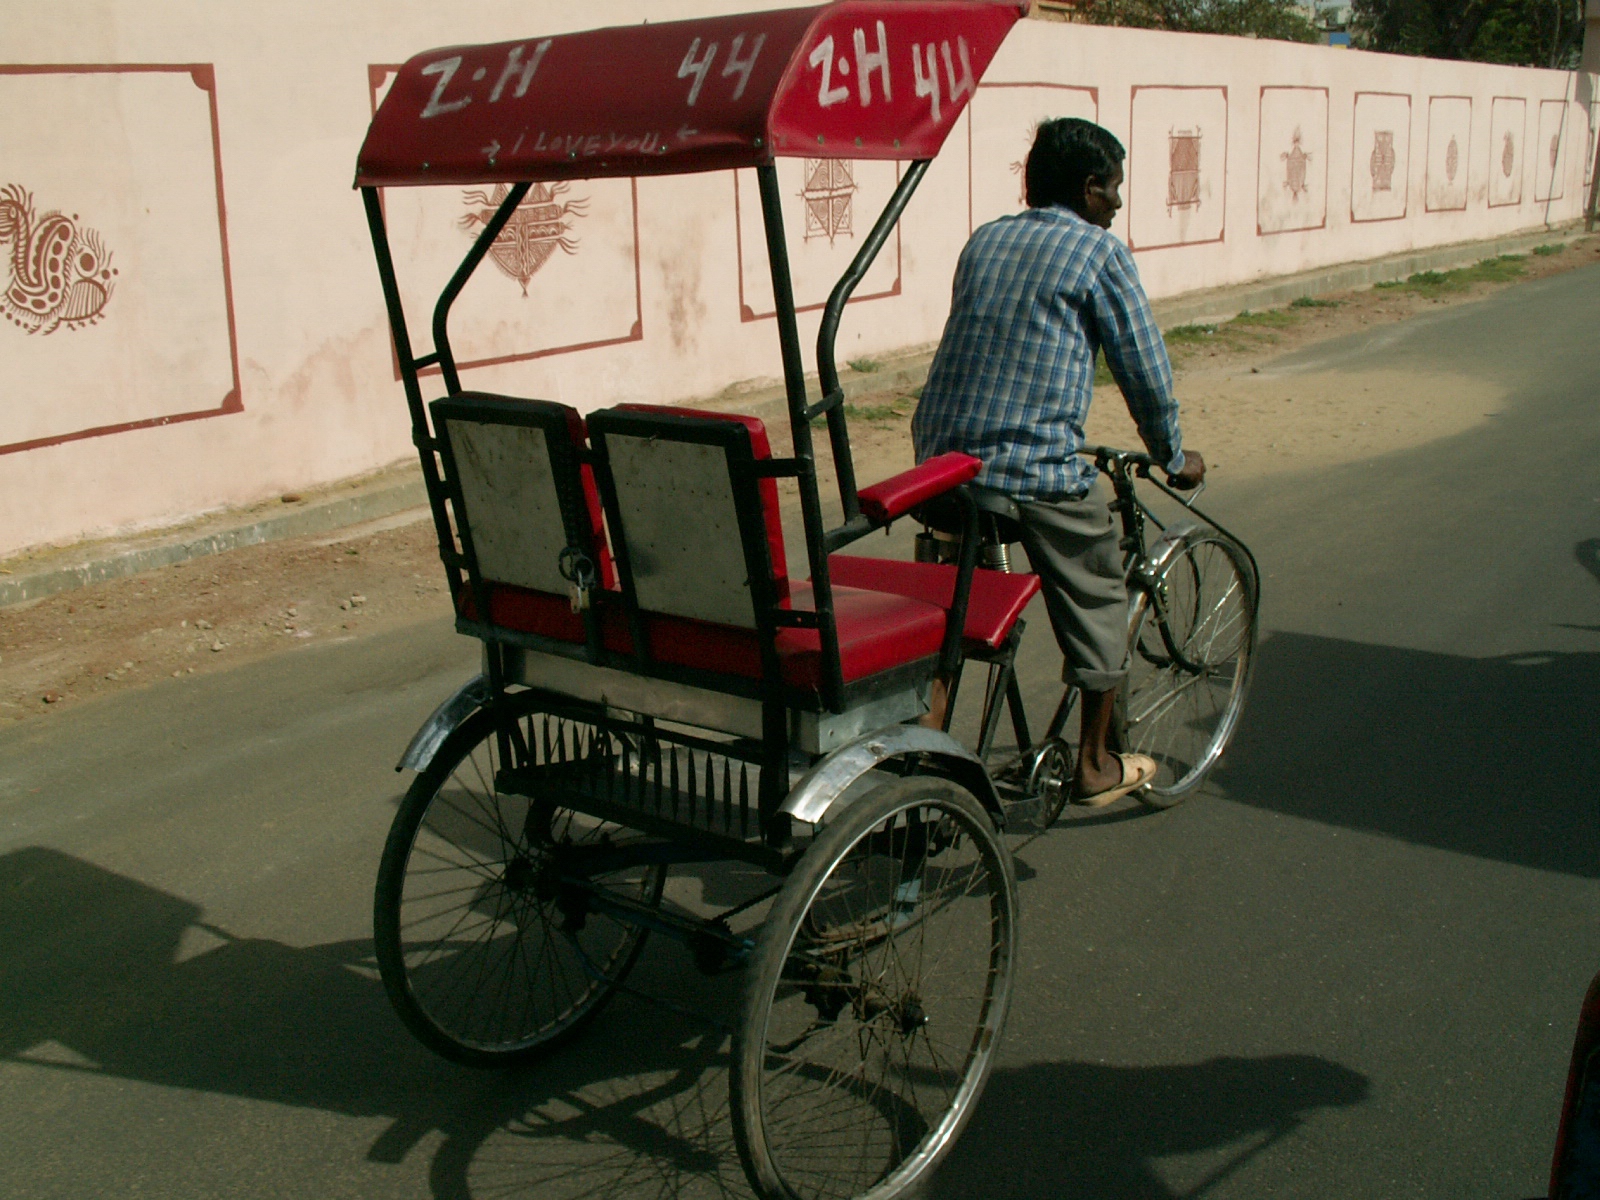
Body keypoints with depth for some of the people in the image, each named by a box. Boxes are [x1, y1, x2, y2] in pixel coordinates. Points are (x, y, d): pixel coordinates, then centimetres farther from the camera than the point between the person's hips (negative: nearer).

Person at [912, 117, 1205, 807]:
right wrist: (1174, 458, 16)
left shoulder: (983, 242, 18)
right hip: (1042, 468, -6)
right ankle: (1096, 766, 24)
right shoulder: (1100, 253, -1)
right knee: (1097, 603, 13)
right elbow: (1144, 369, 1)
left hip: (941, 456, 6)